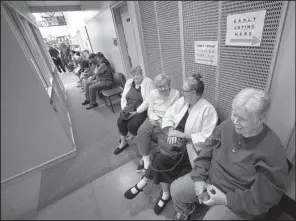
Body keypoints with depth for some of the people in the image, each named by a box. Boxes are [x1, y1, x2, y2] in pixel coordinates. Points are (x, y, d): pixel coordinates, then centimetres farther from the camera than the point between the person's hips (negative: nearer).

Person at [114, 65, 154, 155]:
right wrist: (124, 108, -3)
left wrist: (137, 110, -20)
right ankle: (123, 142, 3)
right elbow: (123, 97, 14)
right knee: (120, 121, -19)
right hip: (129, 108, 5)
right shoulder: (129, 82, 14)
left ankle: (132, 136, 12)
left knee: (132, 124, -25)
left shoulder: (148, 82, -7)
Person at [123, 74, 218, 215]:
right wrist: (170, 131, -15)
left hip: (190, 146, -5)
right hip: (174, 139, 6)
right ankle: (165, 194, 7)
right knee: (160, 157, -17)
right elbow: (168, 116, 3)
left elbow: (206, 137, -19)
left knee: (161, 159, -23)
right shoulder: (182, 101, 4)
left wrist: (182, 135, -22)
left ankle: (143, 182, 6)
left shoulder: (208, 109, -14)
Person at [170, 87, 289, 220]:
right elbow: (206, 153, -2)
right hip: (208, 178, 4)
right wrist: (199, 178, -11)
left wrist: (226, 199, -22)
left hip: (237, 201, -3)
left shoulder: (273, 150, -24)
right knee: (176, 189, 2)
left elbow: (267, 196, -19)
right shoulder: (227, 125, -11)